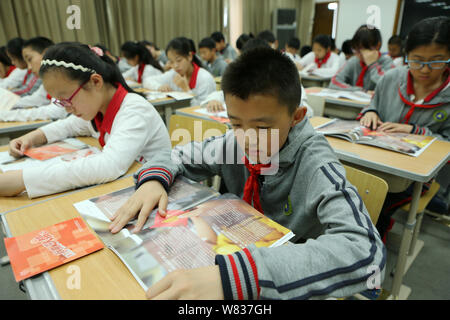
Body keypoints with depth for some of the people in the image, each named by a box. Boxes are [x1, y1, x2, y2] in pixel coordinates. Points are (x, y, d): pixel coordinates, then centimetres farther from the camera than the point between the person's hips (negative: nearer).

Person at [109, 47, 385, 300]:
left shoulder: (314, 165, -26)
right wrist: (153, 178, -19)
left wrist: (233, 277, -48)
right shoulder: (234, 143, -11)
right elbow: (181, 157, 4)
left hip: (294, 284, -3)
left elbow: (365, 253, -39)